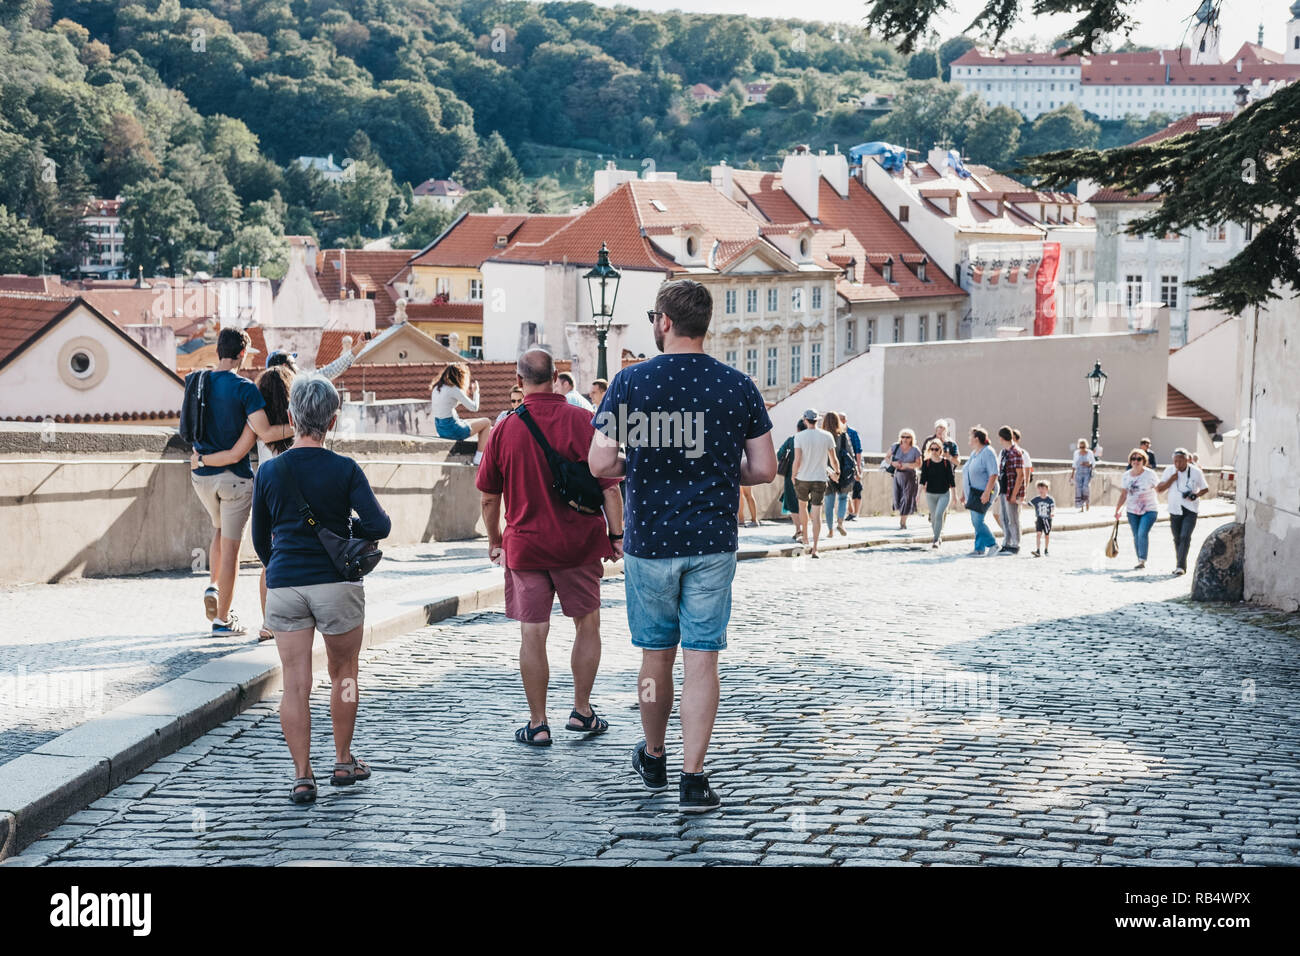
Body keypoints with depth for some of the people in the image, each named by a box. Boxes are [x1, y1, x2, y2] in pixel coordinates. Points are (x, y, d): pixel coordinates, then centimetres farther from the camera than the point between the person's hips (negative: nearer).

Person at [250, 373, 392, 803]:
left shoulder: (269, 471, 0)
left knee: (295, 683, 3)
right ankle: (344, 762, 26)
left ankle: (302, 777, 1)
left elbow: (260, 538, 10)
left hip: (283, 586, 1)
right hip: (336, 583, -1)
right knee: (343, 673, 17)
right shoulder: (345, 469, -7)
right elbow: (378, 525, -14)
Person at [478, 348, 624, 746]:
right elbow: (609, 487, -8)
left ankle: (538, 724, 9)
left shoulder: (505, 429, -3)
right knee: (587, 625, 16)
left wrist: (494, 540, 17)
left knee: (533, 635, 5)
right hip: (580, 544, 0)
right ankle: (582, 711, 21)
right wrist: (616, 535, 1)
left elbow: (488, 496, 4)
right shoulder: (583, 421, -7)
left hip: (525, 545, 0)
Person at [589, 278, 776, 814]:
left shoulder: (631, 382, -6)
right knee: (702, 659, 1)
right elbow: (764, 469, 0)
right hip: (712, 544, 0)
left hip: (649, 543, 0)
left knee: (656, 655, 14)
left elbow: (600, 464, -9)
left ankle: (653, 761, 31)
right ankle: (692, 780, -4)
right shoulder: (738, 386, -1)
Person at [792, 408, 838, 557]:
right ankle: (814, 549, -8)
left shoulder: (799, 437, -8)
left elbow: (797, 460, -12)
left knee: (803, 505, 24)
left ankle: (805, 538, 36)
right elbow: (833, 459, 2)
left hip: (802, 478, 0)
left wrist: (793, 475, 4)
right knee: (816, 513, -2)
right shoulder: (827, 436, -3)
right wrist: (837, 472, 21)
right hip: (820, 478, 0)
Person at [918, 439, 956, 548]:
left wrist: (954, 494, 5)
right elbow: (923, 479, -3)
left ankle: (935, 539, -11)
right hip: (930, 494, 2)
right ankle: (939, 536, 29)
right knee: (933, 516, 11)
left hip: (944, 494, -2)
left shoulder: (946, 462, -3)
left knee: (939, 515, -16)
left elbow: (951, 479, 2)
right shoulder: (926, 463, -1)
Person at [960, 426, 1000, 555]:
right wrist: (963, 493, 21)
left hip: (983, 493, -9)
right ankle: (980, 548, 12)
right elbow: (966, 474, 22)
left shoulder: (988, 452, -12)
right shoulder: (973, 453, 16)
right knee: (975, 522, 8)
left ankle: (992, 544, -4)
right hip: (972, 493, 9)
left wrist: (987, 492, -25)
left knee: (977, 522, -14)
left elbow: (994, 474, -19)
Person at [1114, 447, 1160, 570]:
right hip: (1132, 510, 4)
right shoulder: (1126, 476, 4)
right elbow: (1123, 495, 12)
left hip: (1149, 510, -4)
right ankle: (1140, 560, 16)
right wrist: (1117, 510, 9)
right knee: (1136, 536, 5)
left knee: (1142, 534, -17)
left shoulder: (1150, 474, -8)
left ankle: (1142, 561, -14)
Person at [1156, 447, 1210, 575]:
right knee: (1177, 539, 10)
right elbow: (1159, 489, 0)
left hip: (1190, 510, -3)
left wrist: (1196, 495, -14)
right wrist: (1171, 479, -13)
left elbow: (1206, 489, 6)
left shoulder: (1196, 472, -5)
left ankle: (1181, 566, -18)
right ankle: (1180, 565, 23)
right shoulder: (1170, 471, 0)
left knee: (1185, 537, -16)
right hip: (1175, 510, 3)